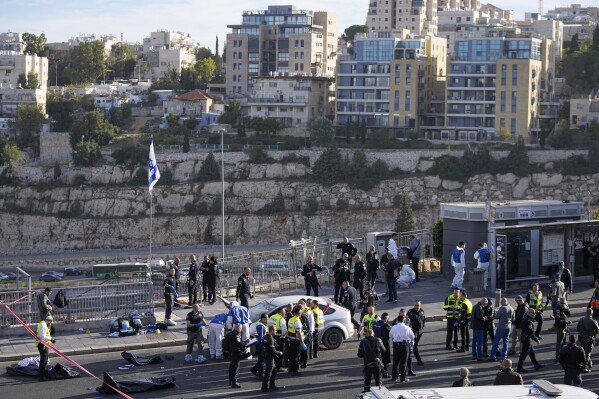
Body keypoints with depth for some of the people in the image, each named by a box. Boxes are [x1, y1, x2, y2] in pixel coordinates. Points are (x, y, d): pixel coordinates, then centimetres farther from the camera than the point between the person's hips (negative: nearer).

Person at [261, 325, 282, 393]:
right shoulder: (270, 339, -22)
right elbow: (272, 350, -24)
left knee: (274, 371, 19)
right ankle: (265, 388, 1)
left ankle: (272, 385, 28)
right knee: (268, 373, -4)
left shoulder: (266, 337, 10)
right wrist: (280, 353, -8)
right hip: (269, 358, -10)